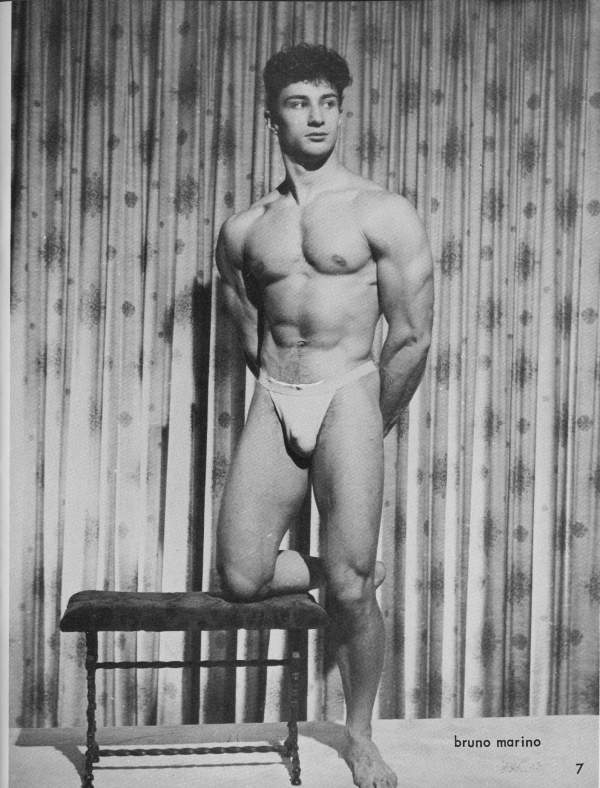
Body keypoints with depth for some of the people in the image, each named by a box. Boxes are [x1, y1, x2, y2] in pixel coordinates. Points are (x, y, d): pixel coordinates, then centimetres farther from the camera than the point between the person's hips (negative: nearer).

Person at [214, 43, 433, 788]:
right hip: (273, 399, 4)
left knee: (350, 587, -8)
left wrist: (373, 425, 4)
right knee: (241, 577, -2)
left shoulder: (382, 214, -2)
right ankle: (352, 570, 28)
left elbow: (412, 338, -2)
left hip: (349, 393, -4)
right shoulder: (243, 229, 10)